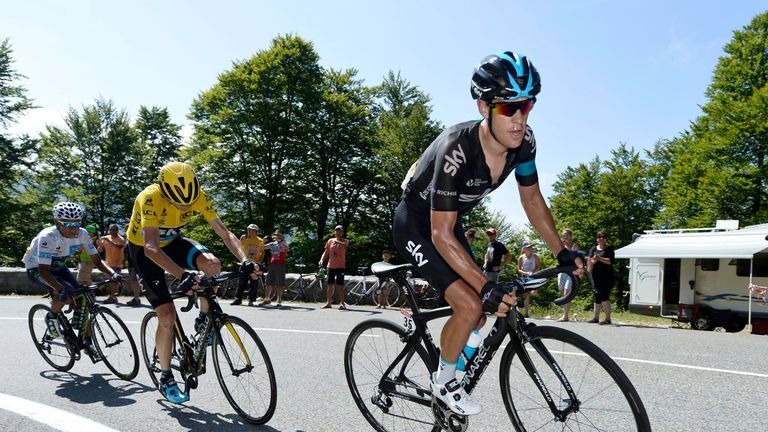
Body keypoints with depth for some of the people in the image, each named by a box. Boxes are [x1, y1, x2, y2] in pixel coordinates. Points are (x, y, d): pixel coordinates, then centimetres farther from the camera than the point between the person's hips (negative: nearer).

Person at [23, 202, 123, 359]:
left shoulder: (82, 234, -20)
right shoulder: (47, 237, -34)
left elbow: (96, 260, -15)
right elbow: (43, 271, -38)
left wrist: (112, 273, -33)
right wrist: (61, 289, -53)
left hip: (58, 267, 5)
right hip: (36, 268, -5)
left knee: (82, 297, -10)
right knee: (66, 293, -32)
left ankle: (87, 341, 3)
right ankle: (51, 318, -2)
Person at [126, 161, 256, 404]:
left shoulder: (198, 196, -22)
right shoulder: (150, 198, -35)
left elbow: (225, 233, -22)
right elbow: (151, 248, -44)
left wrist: (244, 261, -39)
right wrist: (183, 276, -57)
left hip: (172, 242, 4)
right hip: (143, 249, -4)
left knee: (212, 263, -28)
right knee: (167, 316, -12)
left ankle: (203, 321, -3)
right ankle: (165, 380, 8)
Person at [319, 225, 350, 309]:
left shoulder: (345, 241, 1)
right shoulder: (330, 241, 12)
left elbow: (345, 245, -24)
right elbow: (326, 252, 12)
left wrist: (338, 242, -44)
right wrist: (321, 260, -6)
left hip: (340, 266, -4)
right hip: (331, 266, 4)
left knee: (340, 285, -8)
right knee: (330, 285, 9)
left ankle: (342, 303, -2)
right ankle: (329, 303, 17)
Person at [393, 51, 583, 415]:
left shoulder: (523, 141, -17)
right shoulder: (456, 149, -36)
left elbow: (532, 199, 0)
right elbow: (441, 235, -33)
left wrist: (562, 253, -5)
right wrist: (487, 286, -38)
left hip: (448, 220, 7)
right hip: (416, 224, -7)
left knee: (479, 315, 8)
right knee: (470, 305, -21)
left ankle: (445, 373, 37)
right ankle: (443, 382, 7)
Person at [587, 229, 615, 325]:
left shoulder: (609, 249, 1)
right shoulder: (594, 249, 13)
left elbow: (610, 261, -12)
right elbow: (591, 262, 4)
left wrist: (600, 258, -21)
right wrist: (594, 260, -17)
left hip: (606, 276, -5)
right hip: (596, 276, 5)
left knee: (604, 296, -12)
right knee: (597, 297, 11)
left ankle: (608, 318, -9)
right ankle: (596, 318, 18)